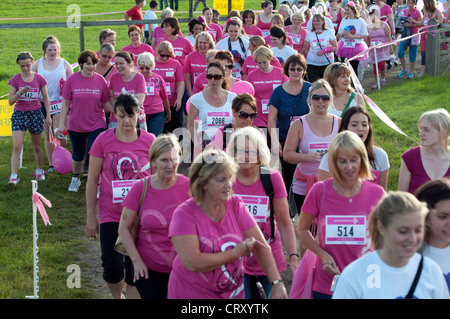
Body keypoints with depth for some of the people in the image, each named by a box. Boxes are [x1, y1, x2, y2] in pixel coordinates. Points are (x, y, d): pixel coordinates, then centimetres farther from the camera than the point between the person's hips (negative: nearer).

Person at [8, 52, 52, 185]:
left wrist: (48, 115, 3)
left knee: (37, 147, 12)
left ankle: (39, 171, 32)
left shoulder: (39, 78, -2)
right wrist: (19, 93, -21)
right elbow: (10, 101, -4)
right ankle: (13, 176, -13)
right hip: (19, 114, 0)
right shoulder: (15, 80, -3)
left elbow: (46, 98, 7)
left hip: (35, 114, 1)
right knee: (16, 146, -12)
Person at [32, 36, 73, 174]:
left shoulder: (64, 64, 5)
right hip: (43, 103, 2)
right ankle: (51, 164, 16)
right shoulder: (38, 64, 7)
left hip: (60, 102, -2)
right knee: (48, 135, 7)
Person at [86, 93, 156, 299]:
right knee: (113, 268, -3)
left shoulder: (149, 141, -4)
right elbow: (92, 179, 2)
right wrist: (90, 216, 1)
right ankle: (117, 297, 28)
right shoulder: (103, 140, -5)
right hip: (110, 215, 0)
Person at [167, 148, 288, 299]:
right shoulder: (185, 213, -18)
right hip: (191, 294, -4)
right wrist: (236, 253, -18)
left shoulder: (236, 206, -4)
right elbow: (192, 262, -26)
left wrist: (277, 283, -17)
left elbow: (260, 246, -6)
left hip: (233, 292, 4)